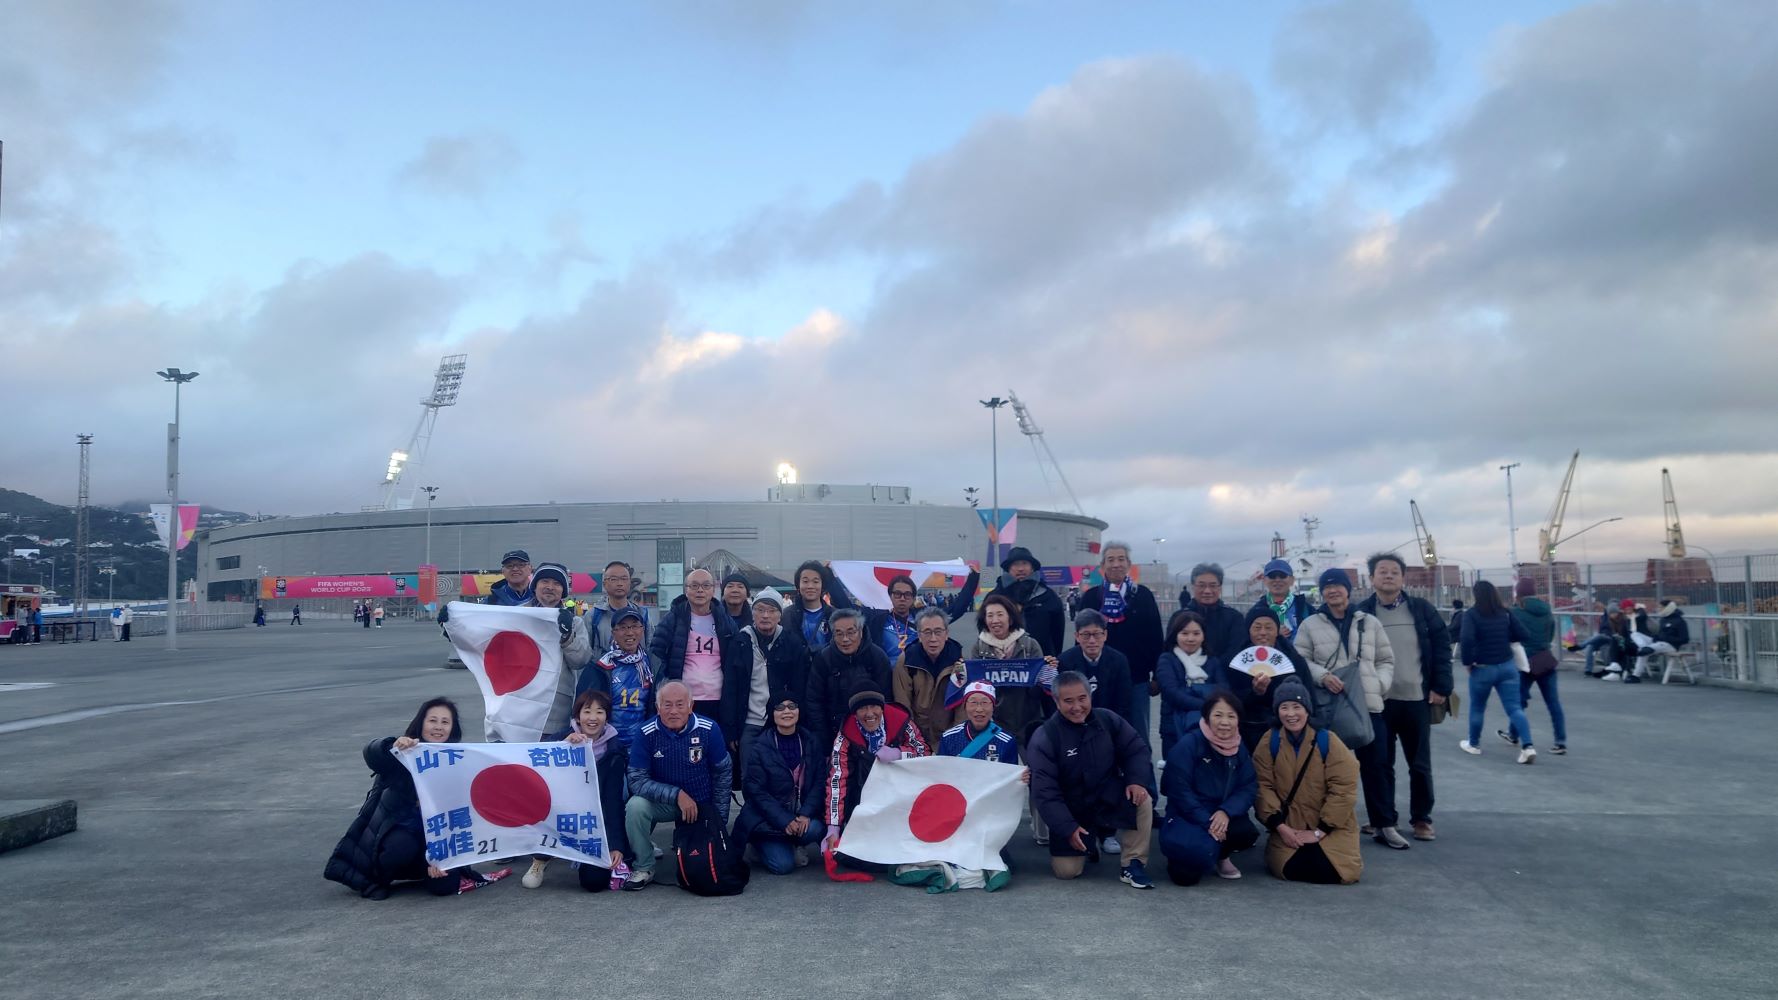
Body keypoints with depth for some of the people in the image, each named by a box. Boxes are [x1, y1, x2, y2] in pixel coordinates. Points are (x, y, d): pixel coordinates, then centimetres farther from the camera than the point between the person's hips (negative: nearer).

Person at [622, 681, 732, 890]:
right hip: (662, 802, -1)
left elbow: (723, 773, -1)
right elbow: (637, 780, -17)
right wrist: (677, 794, -28)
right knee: (635, 806, -30)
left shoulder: (709, 729, -15)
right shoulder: (647, 733, -17)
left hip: (701, 803, 1)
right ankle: (643, 868, -7)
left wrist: (720, 820, 1)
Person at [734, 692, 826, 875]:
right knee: (782, 864, -21)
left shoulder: (811, 742, 1)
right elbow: (756, 790, -11)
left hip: (802, 813, 3)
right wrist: (784, 821, -20)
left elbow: (819, 782, -2)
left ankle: (792, 845, 6)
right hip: (766, 818, -3)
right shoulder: (759, 746, -8)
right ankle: (762, 844, 13)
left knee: (815, 830, -29)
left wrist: (806, 814, -18)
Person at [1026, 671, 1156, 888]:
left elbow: (1136, 749, -1)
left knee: (1142, 800, -27)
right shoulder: (1044, 738, -18)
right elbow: (1044, 791, -19)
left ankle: (1132, 865, -10)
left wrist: (1136, 780, -21)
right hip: (1071, 810, -2)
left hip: (1109, 798, 2)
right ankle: (1087, 842, 24)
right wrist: (1067, 828, -24)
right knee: (1067, 871, -10)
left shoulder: (1108, 720, -8)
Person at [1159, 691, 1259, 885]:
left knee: (1248, 833, -27)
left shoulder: (1239, 749, 4)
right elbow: (1180, 791, -17)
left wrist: (1226, 812, -21)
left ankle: (1221, 855, 10)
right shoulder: (1187, 744, -14)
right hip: (1186, 818, -5)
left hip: (1222, 816, 5)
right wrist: (1207, 822, -24)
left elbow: (1249, 787, -3)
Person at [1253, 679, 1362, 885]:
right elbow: (1264, 786, -5)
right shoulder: (1269, 742, -4)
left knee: (1334, 870, -21)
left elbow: (1344, 789, -10)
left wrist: (1319, 831, -13)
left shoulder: (1328, 741, -9)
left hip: (1331, 826, -1)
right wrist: (1280, 827, -17)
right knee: (1291, 868, -21)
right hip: (1288, 827, 1)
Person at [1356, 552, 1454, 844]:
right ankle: (1384, 821, 14)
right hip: (1377, 701, -1)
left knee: (1420, 763, 11)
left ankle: (1422, 819, 24)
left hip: (1417, 698, 1)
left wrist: (1441, 686, -4)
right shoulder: (1361, 612, -1)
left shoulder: (1422, 609, 3)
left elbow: (1442, 645, 2)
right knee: (1380, 763, 4)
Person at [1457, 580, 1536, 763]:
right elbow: (1524, 635, 3)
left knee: (1477, 707, 16)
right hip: (1507, 666, 3)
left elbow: (1466, 639, -25)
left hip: (1482, 668, -3)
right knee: (1514, 707, 1)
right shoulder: (1505, 613, 3)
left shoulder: (1471, 615, -11)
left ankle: (1474, 744, 31)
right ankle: (1528, 746, -14)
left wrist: (1467, 661, -12)